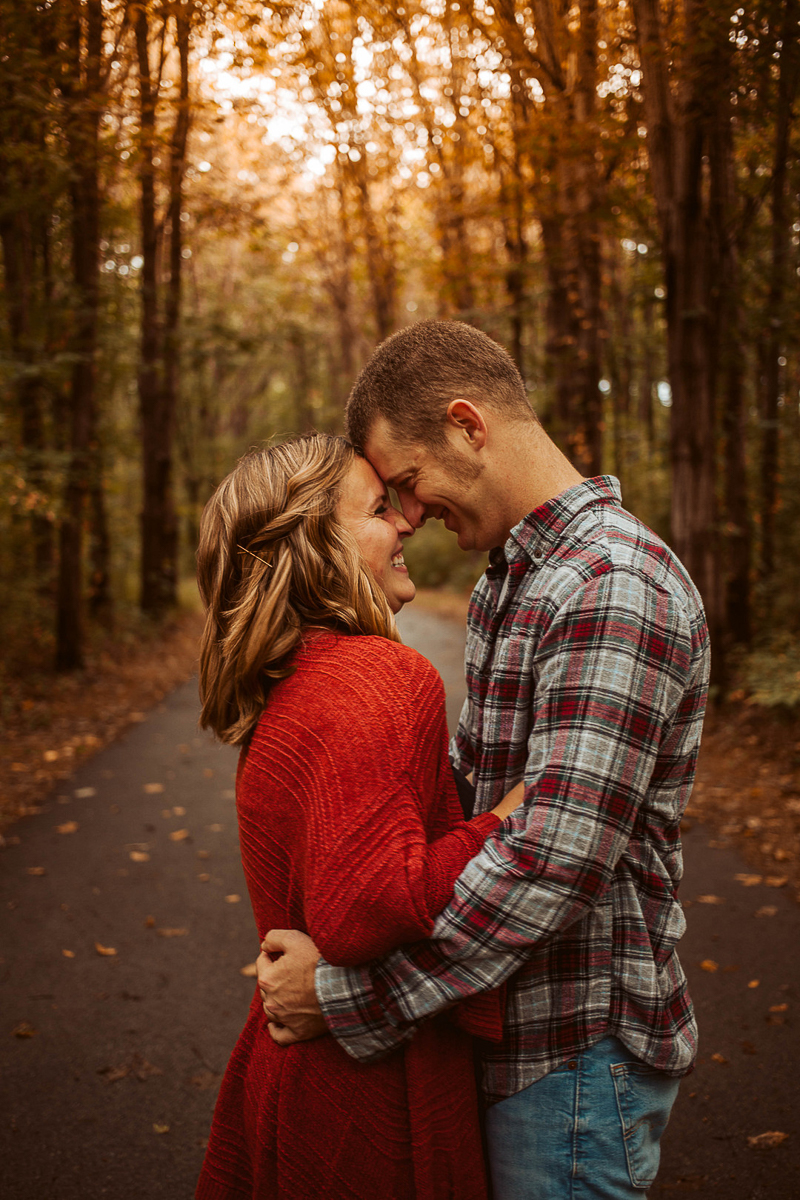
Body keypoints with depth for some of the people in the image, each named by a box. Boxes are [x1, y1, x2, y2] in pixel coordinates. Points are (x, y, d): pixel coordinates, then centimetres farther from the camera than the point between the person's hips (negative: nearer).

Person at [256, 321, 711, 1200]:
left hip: (576, 1053, -9)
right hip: (506, 1026, 9)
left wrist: (349, 997, -23)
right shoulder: (506, 582, 11)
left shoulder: (614, 590, -23)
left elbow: (554, 861, -28)